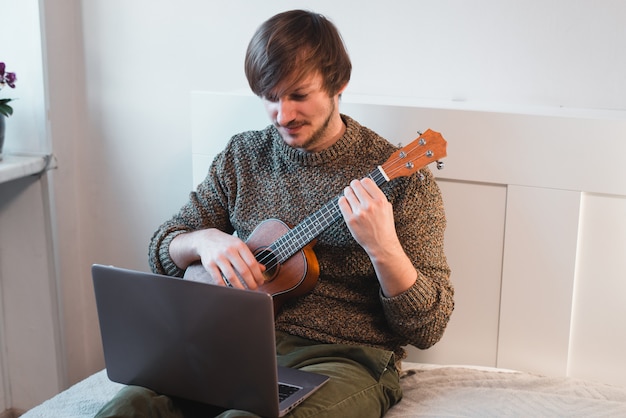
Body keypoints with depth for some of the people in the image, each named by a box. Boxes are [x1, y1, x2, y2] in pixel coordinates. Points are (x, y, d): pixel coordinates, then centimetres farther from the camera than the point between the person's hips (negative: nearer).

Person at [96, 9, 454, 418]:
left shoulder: (401, 175, -6)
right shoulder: (243, 155, 8)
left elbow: (428, 328, -7)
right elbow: (162, 249, 14)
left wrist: (383, 249, -25)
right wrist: (203, 240, -10)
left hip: (346, 357, -3)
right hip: (242, 342, 4)